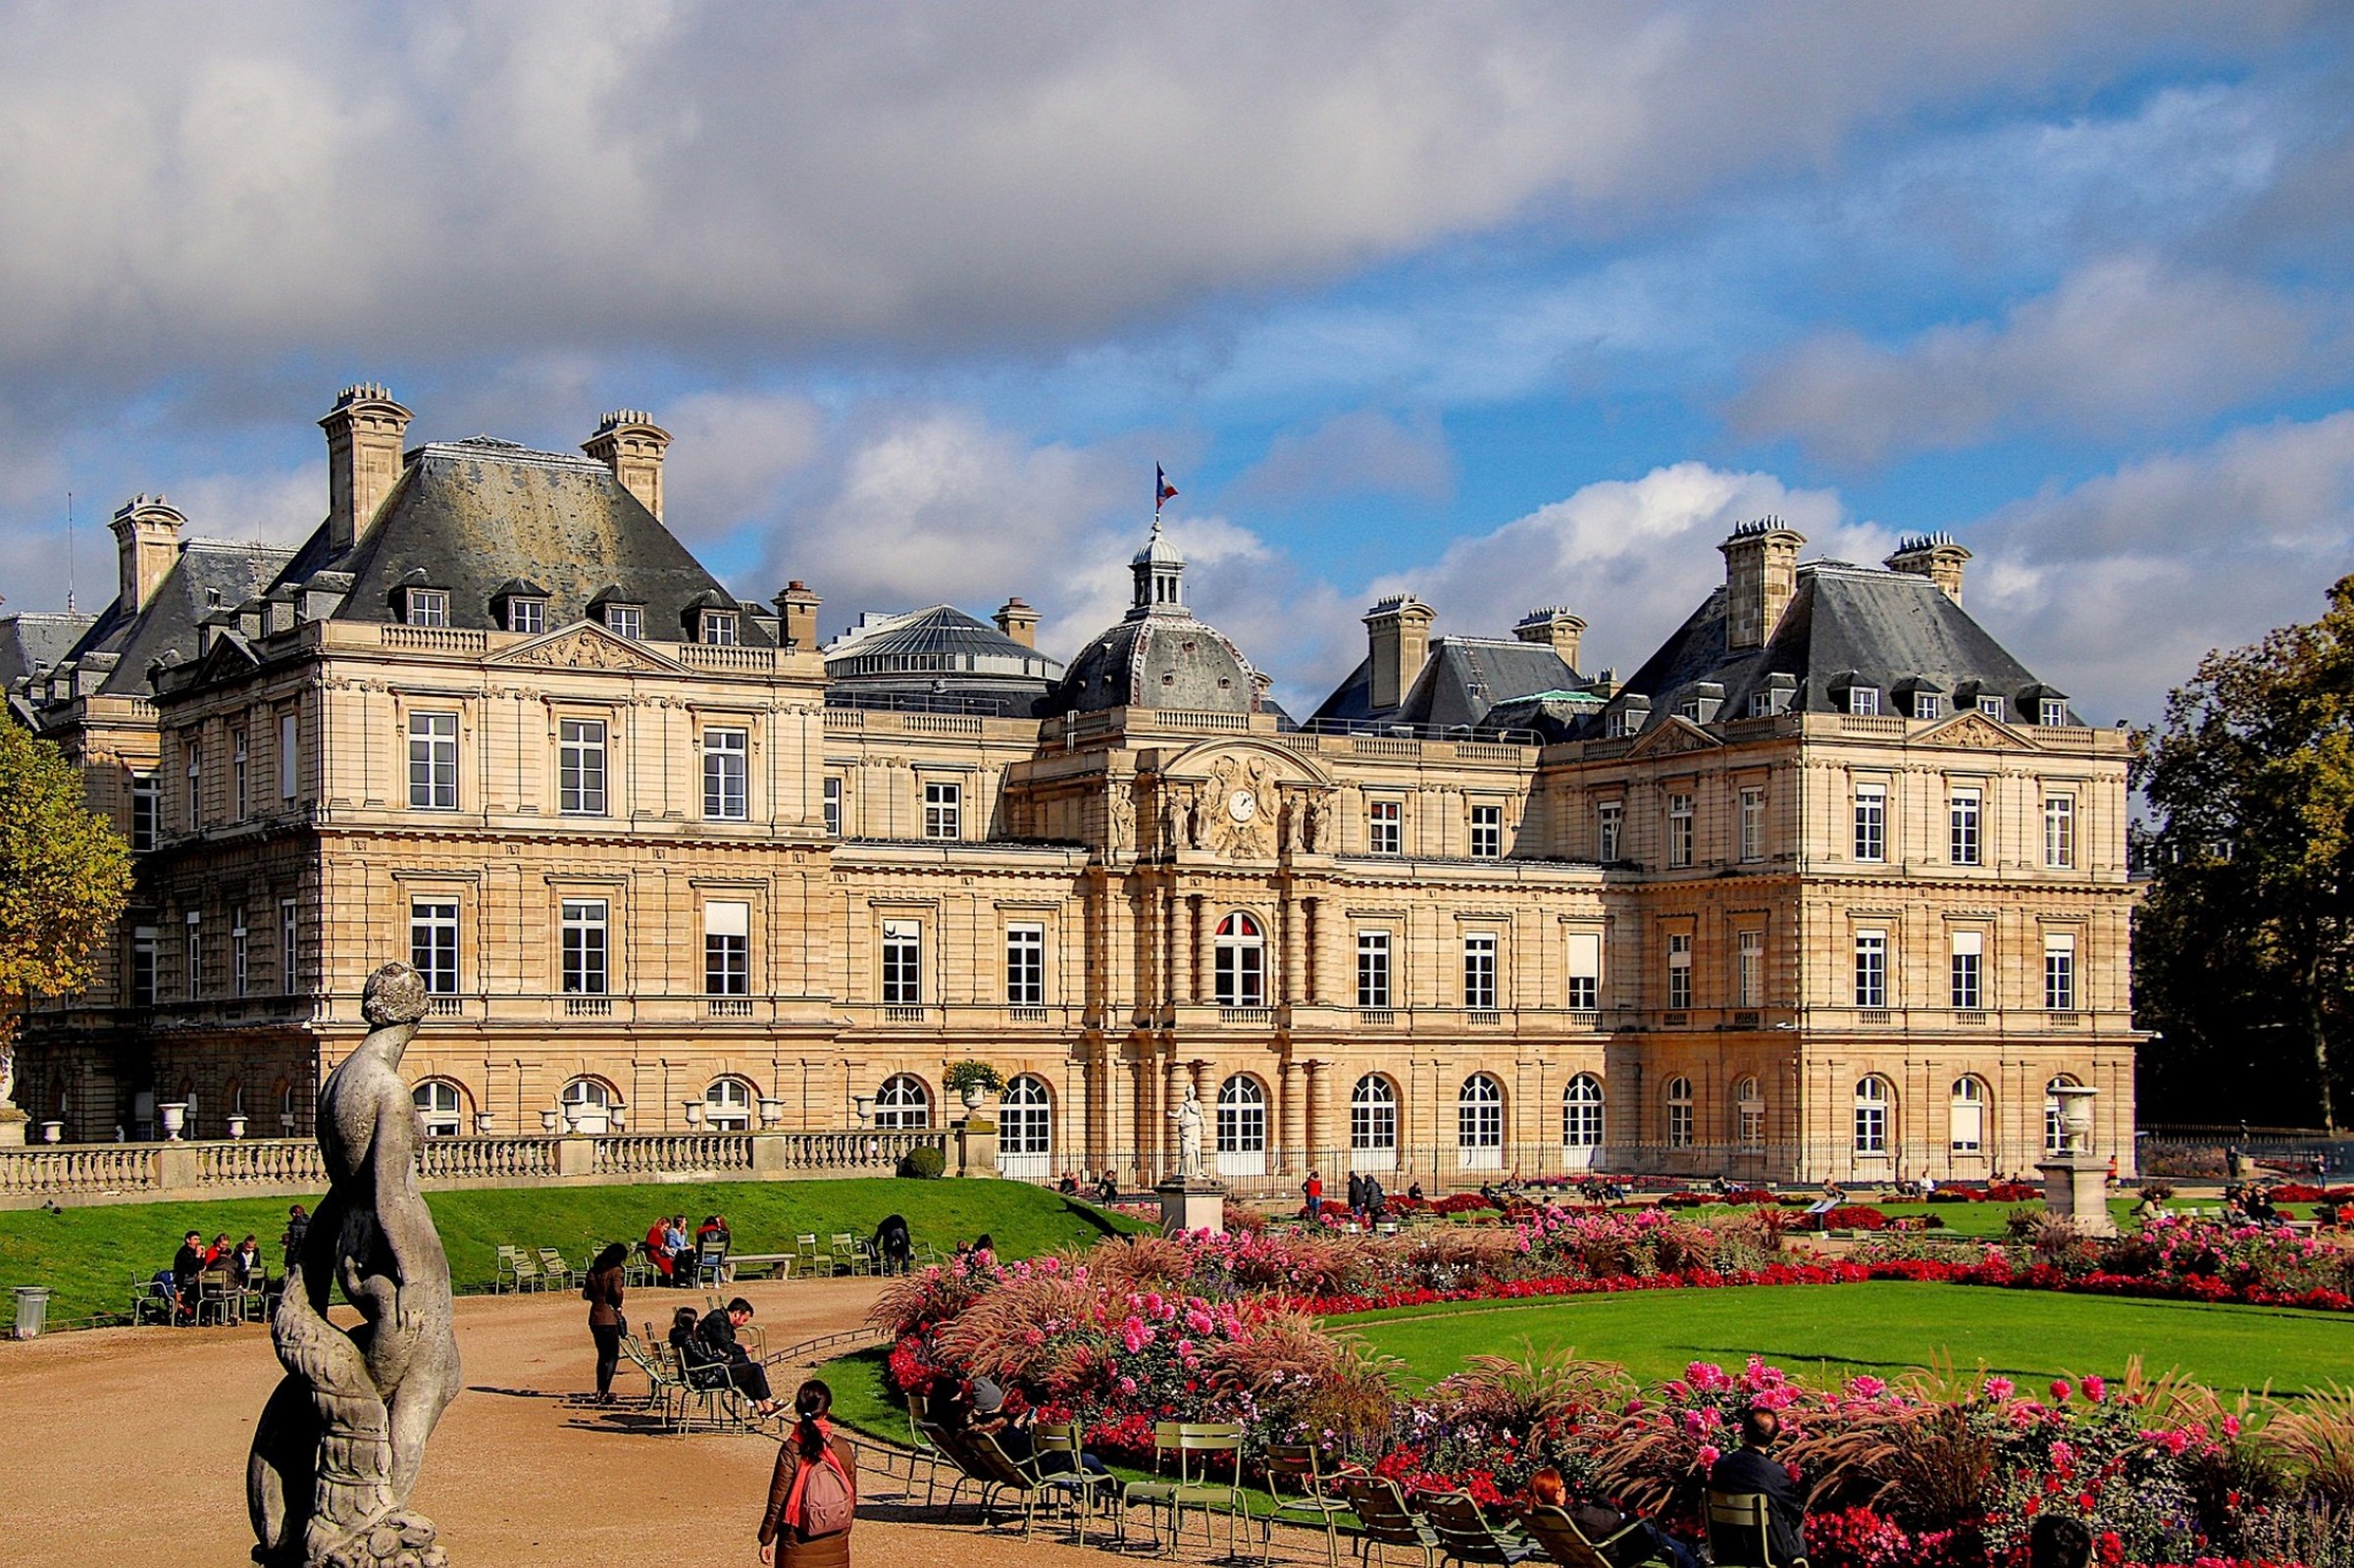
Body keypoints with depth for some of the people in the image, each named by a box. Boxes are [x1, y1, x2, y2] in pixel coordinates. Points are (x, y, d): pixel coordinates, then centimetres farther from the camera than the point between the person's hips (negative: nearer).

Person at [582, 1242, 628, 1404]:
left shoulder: (594, 1270, 10)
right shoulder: (615, 1271, -10)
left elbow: (586, 1294, 9)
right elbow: (616, 1291, -22)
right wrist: (617, 1305, -5)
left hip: (594, 1318, 7)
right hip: (609, 1318, -7)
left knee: (603, 1355, 18)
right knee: (613, 1356, 2)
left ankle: (600, 1392, 22)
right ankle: (604, 1393, -5)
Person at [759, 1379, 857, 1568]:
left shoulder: (791, 1450, -13)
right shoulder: (841, 1449, -3)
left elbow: (777, 1499, -9)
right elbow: (852, 1496, 5)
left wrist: (766, 1539, 1)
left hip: (799, 1542, -3)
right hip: (834, 1544, 3)